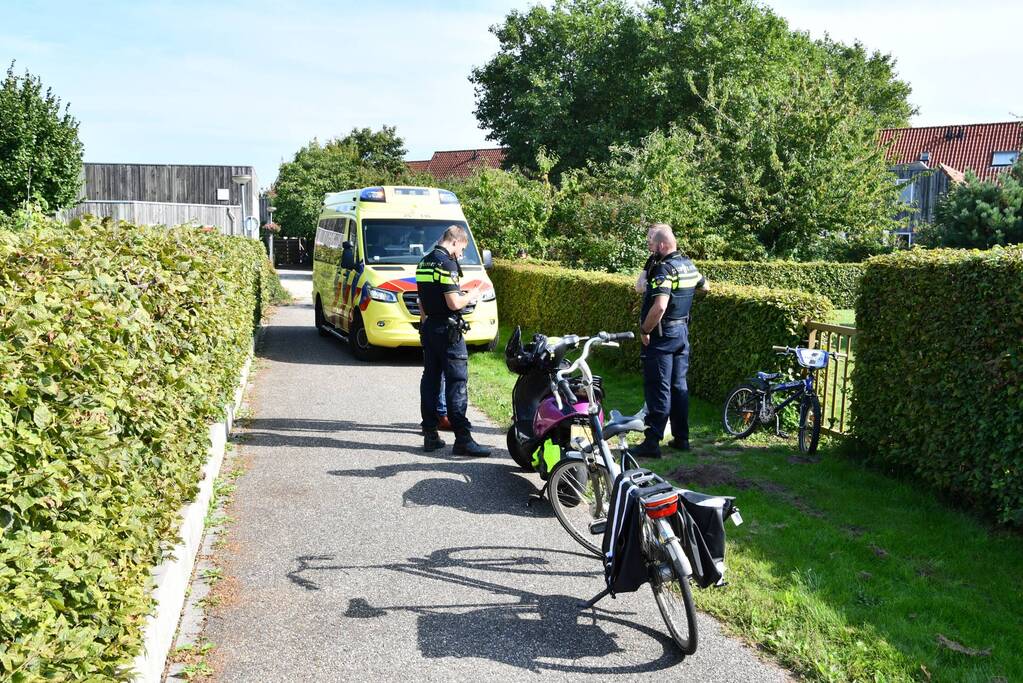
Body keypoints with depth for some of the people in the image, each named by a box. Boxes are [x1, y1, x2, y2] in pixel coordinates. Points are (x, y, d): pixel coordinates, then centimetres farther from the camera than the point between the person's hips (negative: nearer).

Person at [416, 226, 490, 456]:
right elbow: (454, 303, -20)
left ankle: (430, 435, 14)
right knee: (456, 382, -7)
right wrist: (470, 296, -2)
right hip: (447, 330, -9)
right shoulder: (447, 264, -15)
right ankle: (463, 438, -8)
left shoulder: (424, 262, 14)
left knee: (430, 379, 11)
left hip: (428, 328, 9)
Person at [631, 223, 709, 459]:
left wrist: (644, 330, -18)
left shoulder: (663, 269, -19)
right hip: (682, 331, 8)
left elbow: (659, 306, -30)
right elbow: (705, 286, 26)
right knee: (679, 386, 14)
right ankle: (681, 437, 20)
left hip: (662, 334, -8)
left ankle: (652, 442, -3)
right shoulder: (688, 264, 7)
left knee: (657, 388, -5)